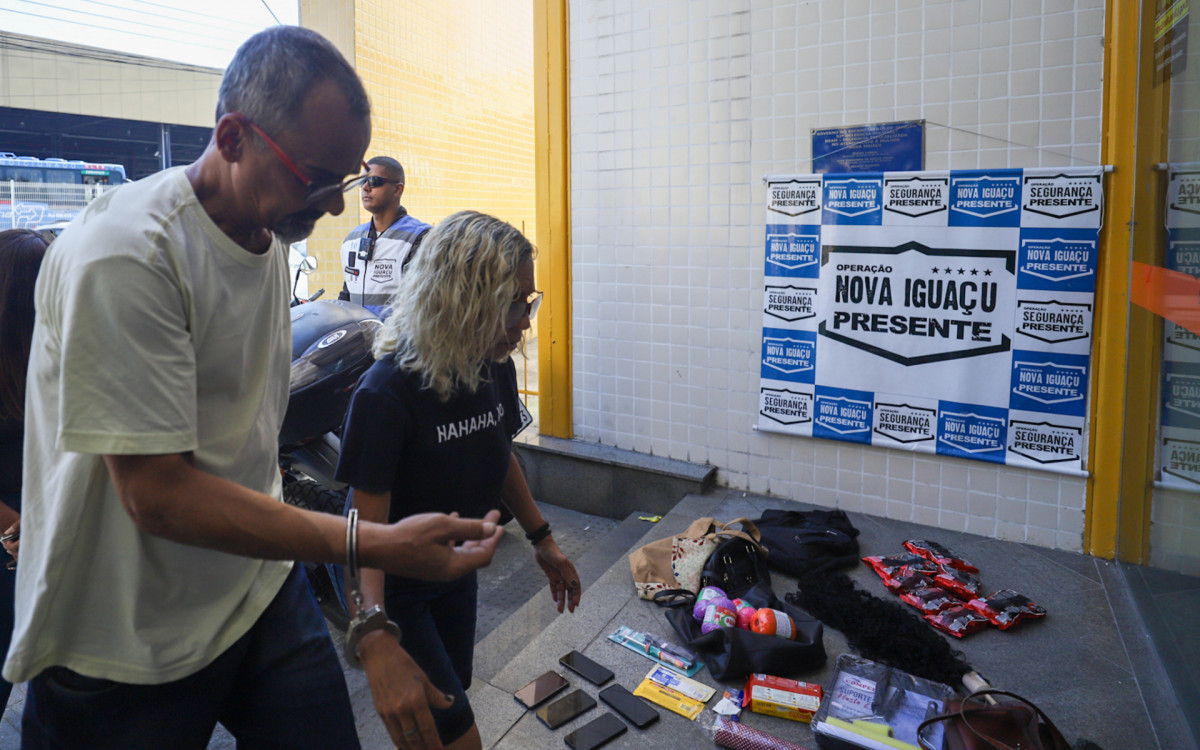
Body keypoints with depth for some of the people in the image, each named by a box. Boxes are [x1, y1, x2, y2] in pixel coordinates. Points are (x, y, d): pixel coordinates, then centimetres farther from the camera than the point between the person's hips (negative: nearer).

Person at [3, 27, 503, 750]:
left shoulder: (272, 233, 3)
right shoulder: (125, 255, -24)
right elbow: (156, 493, -26)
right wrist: (376, 544, -32)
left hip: (262, 585, 7)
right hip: (130, 649, -6)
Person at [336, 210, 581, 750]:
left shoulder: (496, 368, -11)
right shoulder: (386, 394, -32)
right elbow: (366, 527, -34)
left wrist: (542, 541, 13)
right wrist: (377, 644, -47)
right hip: (394, 586, -7)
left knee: (451, 697, 23)